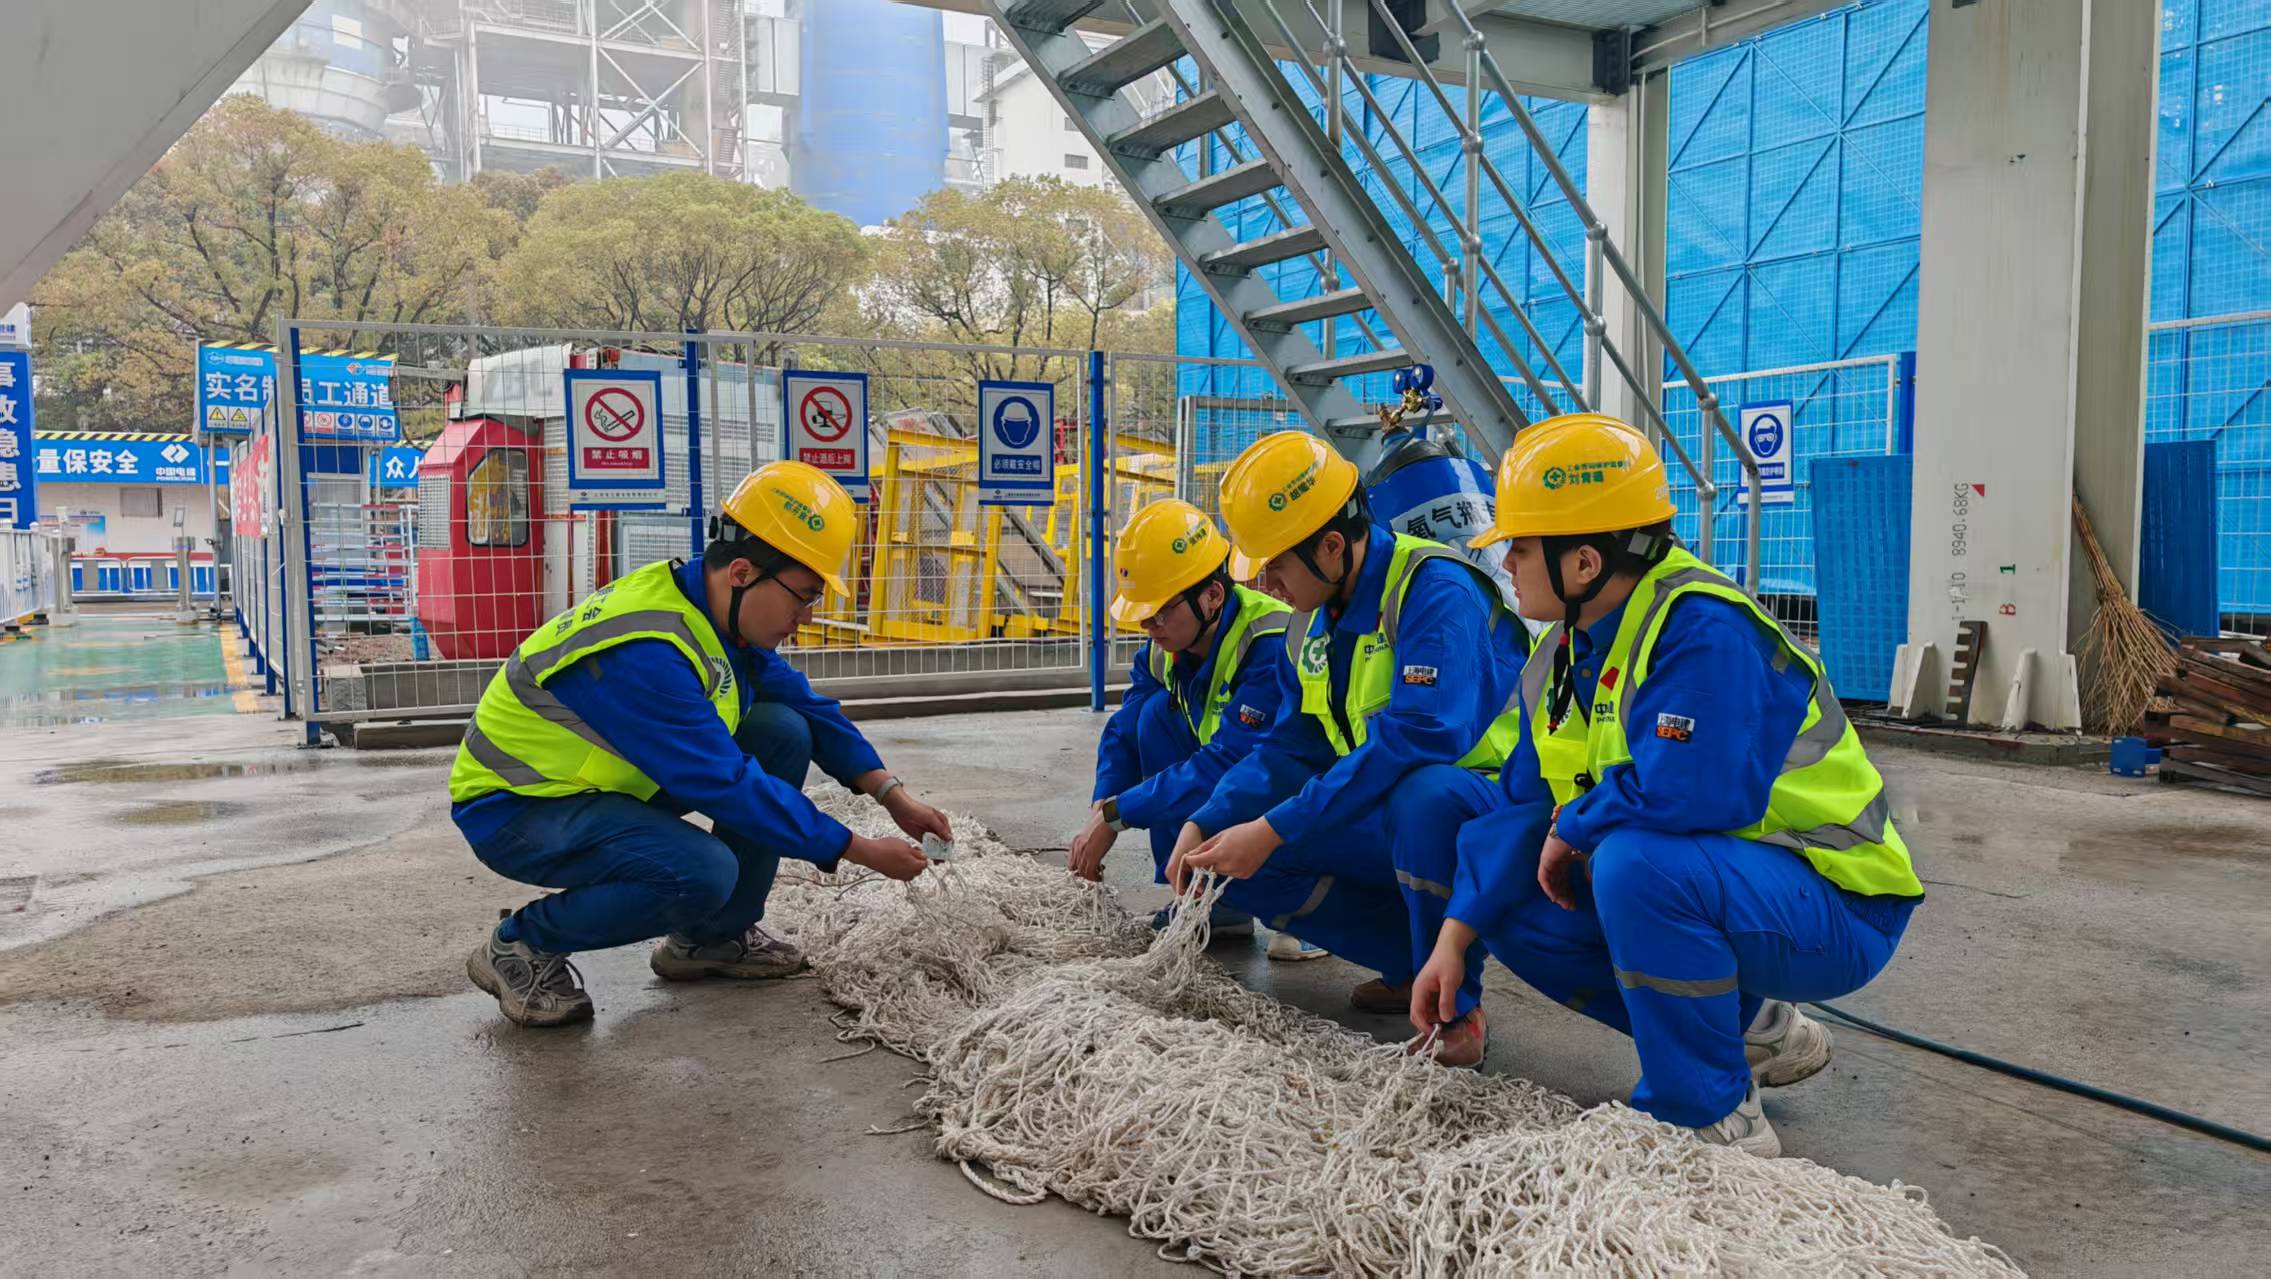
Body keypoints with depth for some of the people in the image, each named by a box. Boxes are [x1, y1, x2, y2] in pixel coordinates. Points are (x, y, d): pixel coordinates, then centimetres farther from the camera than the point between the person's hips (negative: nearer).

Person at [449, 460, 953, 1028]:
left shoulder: (718, 615, -5)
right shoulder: (645, 653, -33)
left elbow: (805, 704, 6)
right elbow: (727, 786, -30)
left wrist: (892, 794, -3)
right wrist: (861, 851, -24)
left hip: (606, 778, 9)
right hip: (514, 811, -9)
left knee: (784, 731, -5)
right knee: (703, 871, -33)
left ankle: (715, 936, 8)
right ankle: (523, 946, -7)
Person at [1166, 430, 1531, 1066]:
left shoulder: (1435, 588, -22)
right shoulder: (1312, 625, 6)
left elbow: (1421, 732, -35)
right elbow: (1290, 748, 10)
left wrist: (1274, 830, -34)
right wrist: (1204, 824, -7)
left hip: (1483, 804, -8)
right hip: (1385, 819, 8)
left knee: (1424, 795, -41)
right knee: (1235, 859, -4)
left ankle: (1454, 1005, -18)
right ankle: (1414, 963, 3)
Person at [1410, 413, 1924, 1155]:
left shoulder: (1703, 632, -26)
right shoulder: (1565, 656, 3)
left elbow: (1677, 794, -38)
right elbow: (1526, 805, 5)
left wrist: (1572, 828, -18)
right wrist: (1456, 938, -3)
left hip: (1836, 909, -9)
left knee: (1635, 864, -35)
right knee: (1514, 910, 3)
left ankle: (1716, 1122, -14)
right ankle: (1757, 1031, 14)